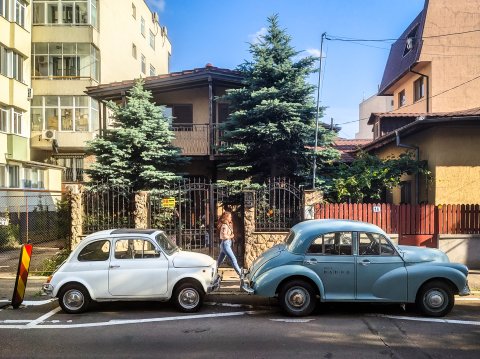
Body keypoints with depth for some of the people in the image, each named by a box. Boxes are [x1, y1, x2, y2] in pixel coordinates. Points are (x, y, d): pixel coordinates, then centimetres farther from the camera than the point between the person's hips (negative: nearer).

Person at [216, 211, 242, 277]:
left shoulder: (227, 225, 15)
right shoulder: (224, 226, -15)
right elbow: (224, 236, -22)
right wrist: (231, 236, -8)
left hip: (227, 244, 10)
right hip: (225, 244, -10)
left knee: (220, 260, 13)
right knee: (233, 259, -8)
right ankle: (240, 274, -5)